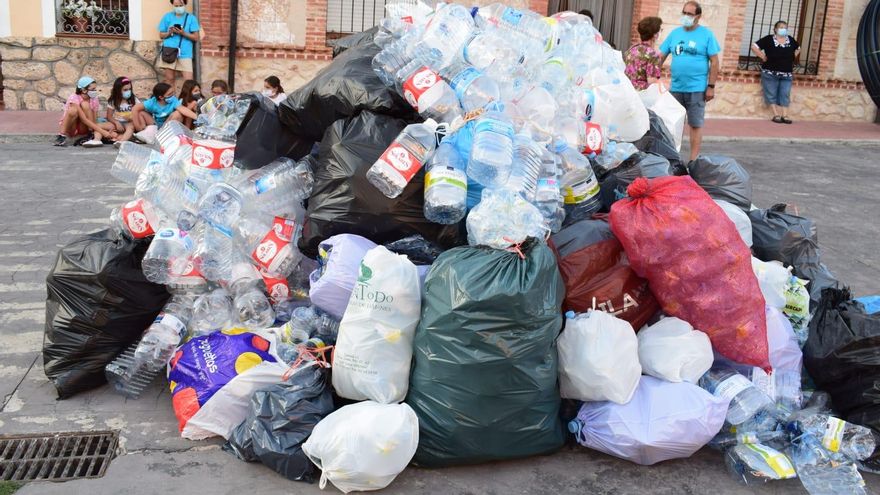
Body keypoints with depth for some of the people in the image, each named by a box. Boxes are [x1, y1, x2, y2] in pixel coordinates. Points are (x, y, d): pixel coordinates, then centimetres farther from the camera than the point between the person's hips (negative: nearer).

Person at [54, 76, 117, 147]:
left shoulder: (94, 100, -6)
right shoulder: (74, 98, -22)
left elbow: (94, 121, -9)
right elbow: (84, 119, -32)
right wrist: (102, 132, -40)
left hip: (83, 129, 4)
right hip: (69, 129, -4)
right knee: (73, 110, -36)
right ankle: (61, 136, -27)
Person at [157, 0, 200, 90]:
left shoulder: (191, 18, 6)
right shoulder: (167, 16, 10)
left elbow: (196, 37, 2)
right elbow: (161, 35, 12)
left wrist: (183, 33, -13)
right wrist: (169, 33, -8)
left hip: (185, 54, -1)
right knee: (169, 79, 3)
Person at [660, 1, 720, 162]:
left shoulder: (706, 34, -2)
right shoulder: (674, 33, 8)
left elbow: (714, 62, -4)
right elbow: (661, 56, 8)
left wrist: (711, 87, -9)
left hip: (697, 89, -4)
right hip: (675, 88, 4)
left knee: (695, 125, 1)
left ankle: (693, 161, 5)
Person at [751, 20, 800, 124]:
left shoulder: (791, 40, 8)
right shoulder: (769, 39, -7)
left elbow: (798, 49, 26)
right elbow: (754, 47, -7)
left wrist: (792, 58, 12)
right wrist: (763, 57, -10)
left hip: (786, 74, 4)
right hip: (770, 73, -3)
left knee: (785, 95, 0)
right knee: (772, 95, -1)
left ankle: (784, 115, 0)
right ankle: (776, 115, 4)